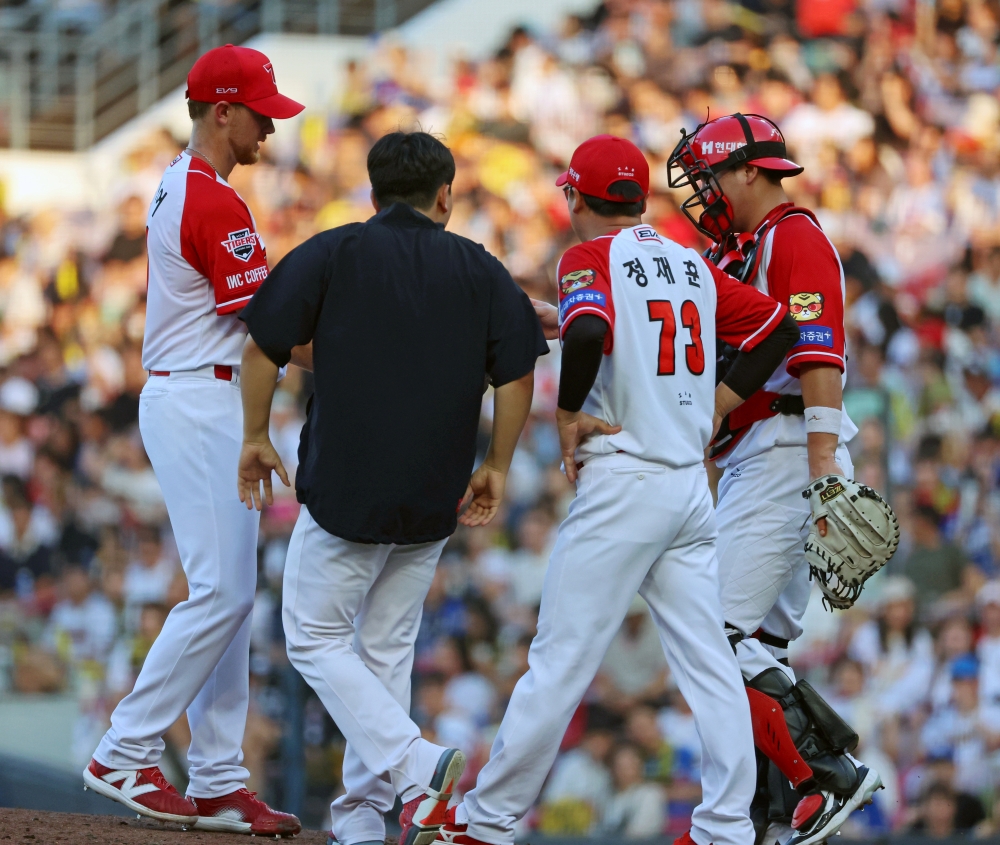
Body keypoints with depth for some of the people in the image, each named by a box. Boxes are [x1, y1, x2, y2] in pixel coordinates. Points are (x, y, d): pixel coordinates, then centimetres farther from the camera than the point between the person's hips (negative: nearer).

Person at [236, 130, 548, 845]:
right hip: (433, 501, 4)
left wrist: (256, 437, 9)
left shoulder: (331, 254, -1)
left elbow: (265, 347, -3)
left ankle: (415, 765, -14)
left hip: (344, 487, -4)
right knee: (387, 650, 14)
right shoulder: (481, 270, 5)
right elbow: (518, 374, 1)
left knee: (316, 638, 6)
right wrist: (497, 466, 12)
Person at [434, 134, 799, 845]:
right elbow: (780, 326, 17)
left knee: (561, 658, -3)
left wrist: (567, 415, -11)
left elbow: (587, 331, -26)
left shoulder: (590, 259, -5)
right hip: (692, 486, 6)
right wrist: (716, 408, 16)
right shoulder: (694, 265, 14)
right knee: (708, 659, 4)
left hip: (620, 488, -6)